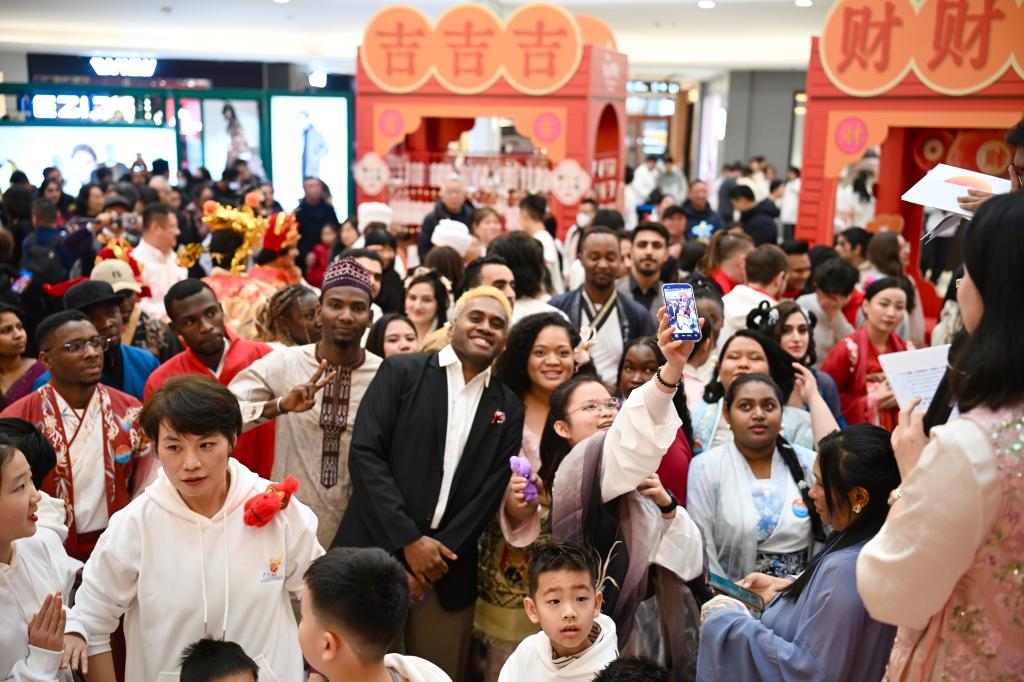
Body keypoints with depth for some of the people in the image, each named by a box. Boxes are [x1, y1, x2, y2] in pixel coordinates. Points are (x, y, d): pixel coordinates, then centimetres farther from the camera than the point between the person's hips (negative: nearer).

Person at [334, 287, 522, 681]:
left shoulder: (508, 409, 9)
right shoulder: (400, 372, 1)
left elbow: (489, 493, 3)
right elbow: (365, 454, -7)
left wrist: (439, 554, -8)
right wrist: (409, 540, -12)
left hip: (447, 570, 2)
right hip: (376, 554, -2)